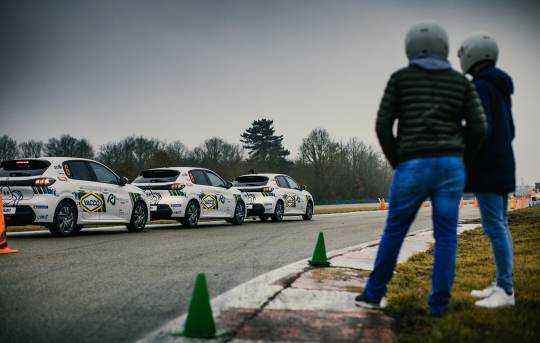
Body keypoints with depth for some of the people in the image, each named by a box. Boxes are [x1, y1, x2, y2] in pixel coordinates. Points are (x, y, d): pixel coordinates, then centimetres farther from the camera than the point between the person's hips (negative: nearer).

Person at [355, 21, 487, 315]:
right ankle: (439, 302, 9)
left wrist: (397, 163, 11)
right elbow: (478, 129, 2)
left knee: (394, 232, 11)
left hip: (413, 166, -1)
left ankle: (374, 294, 17)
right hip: (450, 166, 1)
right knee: (445, 236, 10)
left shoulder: (399, 78, 5)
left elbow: (383, 126, -1)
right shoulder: (461, 82, 9)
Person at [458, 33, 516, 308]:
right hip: (503, 165, 10)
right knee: (499, 225, 10)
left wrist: (465, 167, -15)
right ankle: (501, 285, 14)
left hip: (486, 168, -10)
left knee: (494, 227, -10)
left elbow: (481, 130, -20)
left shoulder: (480, 87, -12)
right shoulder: (501, 88, 17)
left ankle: (506, 291, -9)